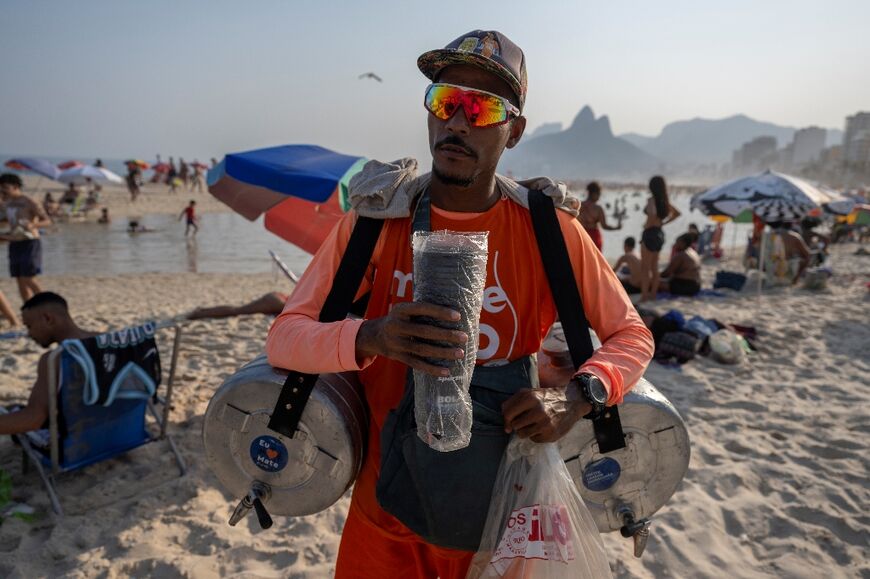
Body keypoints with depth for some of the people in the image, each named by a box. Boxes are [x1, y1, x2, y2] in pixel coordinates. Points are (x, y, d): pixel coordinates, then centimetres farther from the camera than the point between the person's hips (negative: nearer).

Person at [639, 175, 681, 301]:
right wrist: (663, 223, 15)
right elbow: (676, 213, 20)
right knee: (654, 267, 14)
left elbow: (652, 214, -32)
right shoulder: (664, 201, 8)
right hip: (660, 234, 8)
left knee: (645, 268, -2)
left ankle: (644, 295, -2)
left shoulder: (651, 200, -14)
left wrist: (646, 226, -17)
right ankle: (653, 294, 19)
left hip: (650, 233, -8)